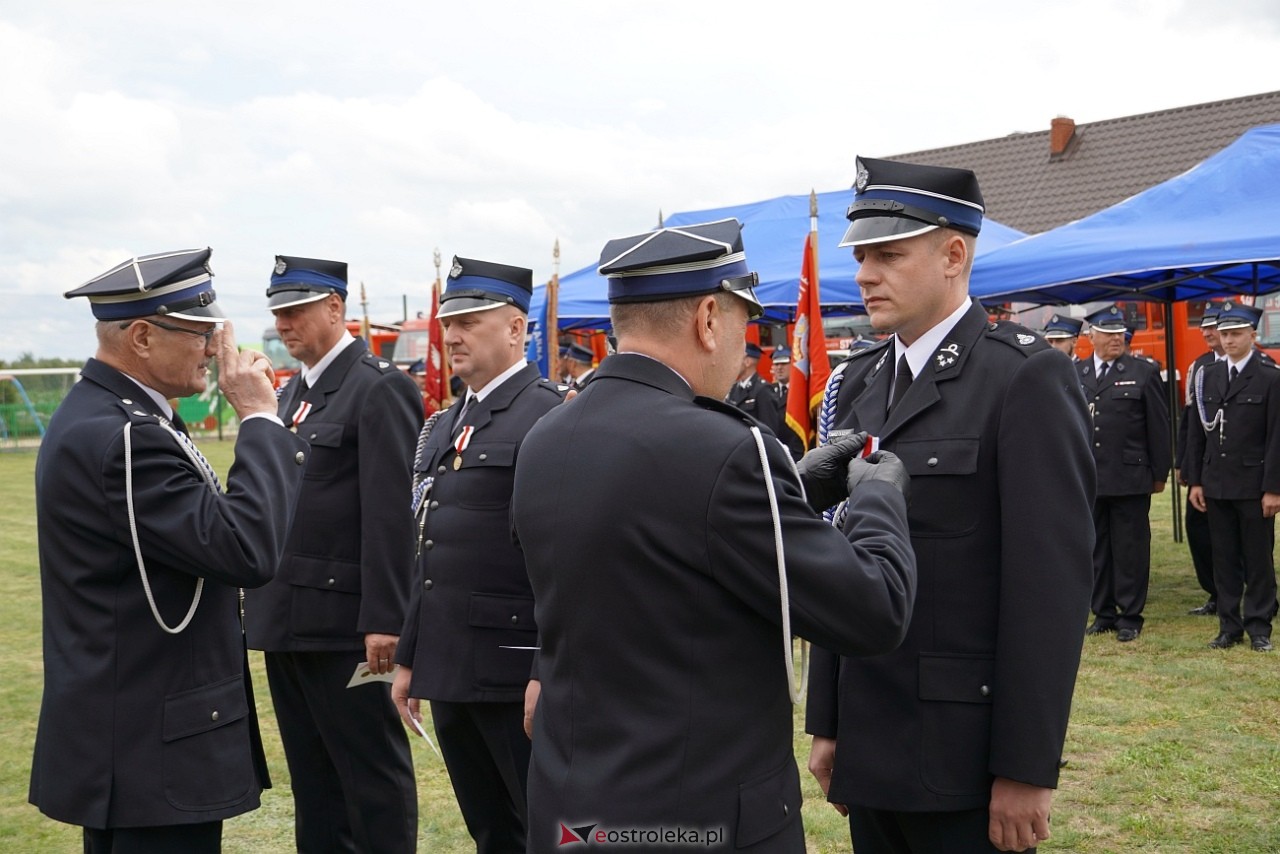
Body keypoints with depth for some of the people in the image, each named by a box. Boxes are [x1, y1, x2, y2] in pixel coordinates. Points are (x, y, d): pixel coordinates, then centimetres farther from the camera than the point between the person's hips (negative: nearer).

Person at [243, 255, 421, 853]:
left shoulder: (380, 388, -11)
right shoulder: (294, 392, 16)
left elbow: (391, 514, -17)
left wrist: (383, 620, -21)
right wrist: (262, 602, 15)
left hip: (344, 621, -9)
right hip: (286, 619, 9)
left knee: (373, 774, 3)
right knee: (312, 777, 17)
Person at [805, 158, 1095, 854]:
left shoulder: (1026, 376, -10)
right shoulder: (856, 383, 9)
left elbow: (1051, 581, -14)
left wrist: (1027, 768, -15)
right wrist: (826, 722, 11)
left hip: (966, 755, -6)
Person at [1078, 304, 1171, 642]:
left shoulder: (1144, 372, 2)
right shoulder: (1074, 374, 10)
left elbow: (1158, 427, 1)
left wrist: (1160, 473, 0)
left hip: (1130, 478, -3)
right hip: (1087, 479, 3)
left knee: (1130, 548, 2)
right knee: (1095, 548, 9)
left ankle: (1130, 616, 11)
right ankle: (1103, 613, 19)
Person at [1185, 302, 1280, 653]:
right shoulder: (1208, 377, 9)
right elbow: (1197, 433, 11)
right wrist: (1195, 481, 6)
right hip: (1216, 485, 4)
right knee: (1224, 558, 8)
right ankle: (1229, 626, 16)